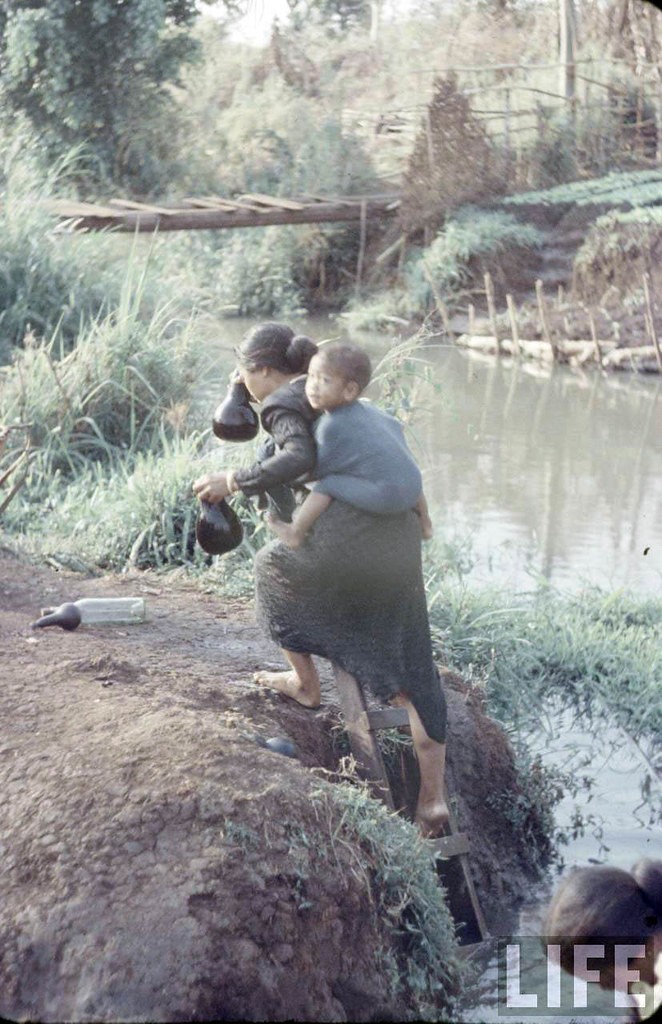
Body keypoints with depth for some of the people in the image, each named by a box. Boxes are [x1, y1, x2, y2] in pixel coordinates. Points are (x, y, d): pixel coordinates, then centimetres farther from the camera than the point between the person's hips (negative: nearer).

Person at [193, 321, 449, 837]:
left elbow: (299, 457, -20)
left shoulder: (282, 403, -1)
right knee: (411, 668, 10)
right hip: (401, 532, 8)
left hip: (350, 537, -8)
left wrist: (232, 481, -13)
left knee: (274, 567, 25)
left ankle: (305, 684, 36)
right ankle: (433, 795, 8)